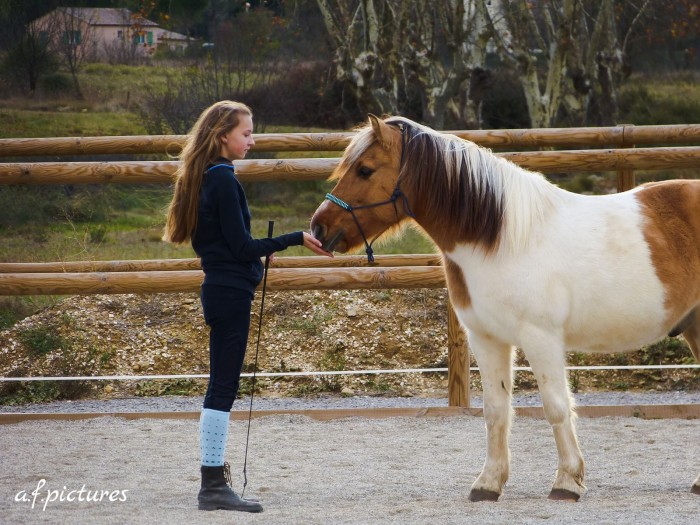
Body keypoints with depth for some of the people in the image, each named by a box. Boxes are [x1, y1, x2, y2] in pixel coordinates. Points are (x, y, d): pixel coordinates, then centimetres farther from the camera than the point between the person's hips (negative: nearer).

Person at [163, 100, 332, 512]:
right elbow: (241, 246, -17)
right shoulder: (224, 179, -16)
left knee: (221, 388, 13)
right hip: (232, 292, -10)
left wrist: (259, 249, 14)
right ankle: (214, 485, -5)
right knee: (223, 388, -7)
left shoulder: (205, 177, 14)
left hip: (219, 289, 10)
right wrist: (296, 240, -15)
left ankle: (214, 478, 18)